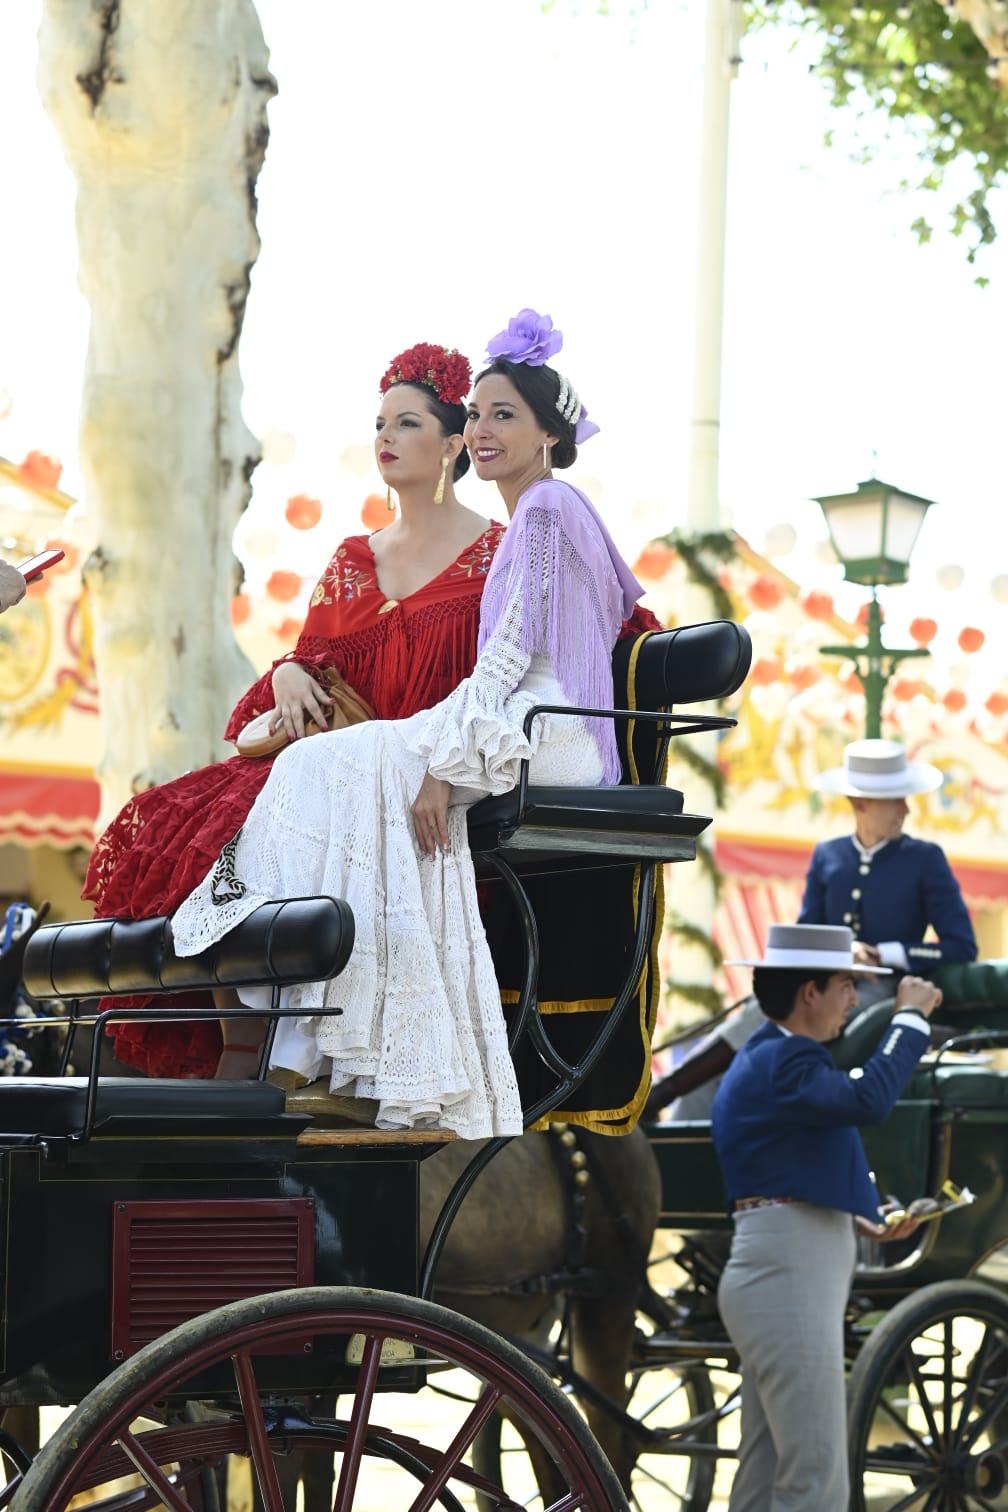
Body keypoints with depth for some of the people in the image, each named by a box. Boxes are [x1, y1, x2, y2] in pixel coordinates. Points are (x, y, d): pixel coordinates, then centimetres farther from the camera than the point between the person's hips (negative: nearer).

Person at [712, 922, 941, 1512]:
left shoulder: (769, 1059, 21)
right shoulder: (781, 1062, -14)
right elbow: (866, 1101, -29)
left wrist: (866, 1223, 17)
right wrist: (911, 1018, -17)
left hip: (784, 1276, 11)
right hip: (787, 1279, -11)